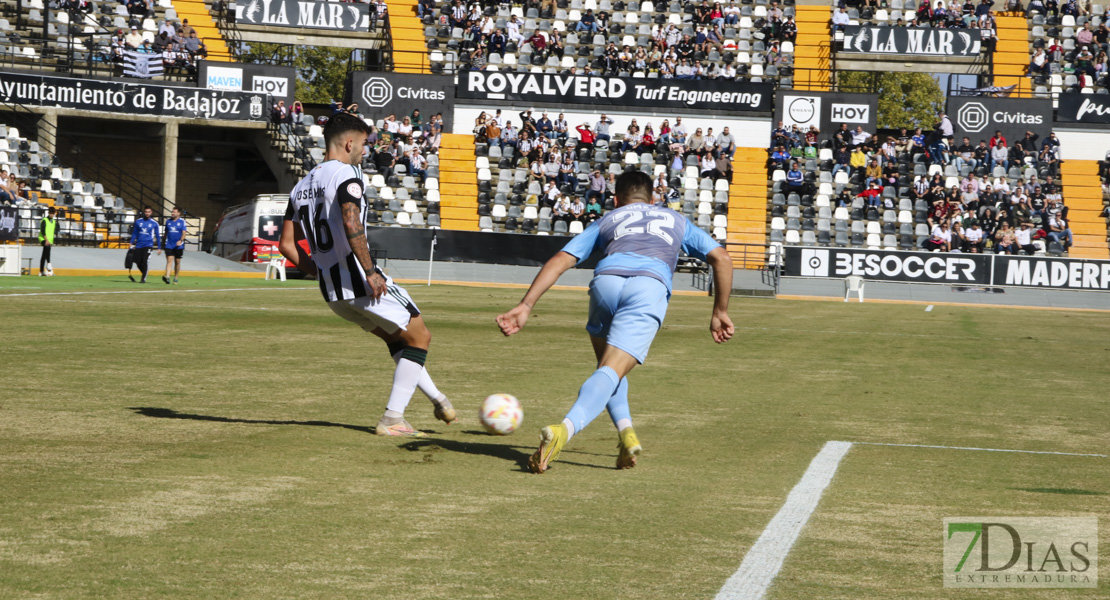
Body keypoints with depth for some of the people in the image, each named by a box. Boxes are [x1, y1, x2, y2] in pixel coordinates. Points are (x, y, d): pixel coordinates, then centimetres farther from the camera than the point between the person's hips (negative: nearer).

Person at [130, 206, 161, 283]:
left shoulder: (154, 223, 2)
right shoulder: (138, 221, 8)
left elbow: (157, 236, 8)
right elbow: (134, 233, 15)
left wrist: (159, 248, 7)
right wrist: (131, 243, 7)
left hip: (148, 244, -3)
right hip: (139, 245, 3)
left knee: (144, 261, -14)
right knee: (138, 262, 1)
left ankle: (143, 279, -6)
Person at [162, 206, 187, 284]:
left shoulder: (182, 221, 0)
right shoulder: (168, 221, 11)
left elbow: (184, 233, -7)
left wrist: (180, 241, -22)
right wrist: (163, 242, 21)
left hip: (178, 245, -1)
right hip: (169, 245, 1)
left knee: (177, 262, 7)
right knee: (169, 260, -13)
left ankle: (175, 278, 19)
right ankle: (167, 276, -26)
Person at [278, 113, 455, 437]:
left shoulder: (301, 186, 14)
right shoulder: (346, 173, -11)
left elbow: (286, 245, 14)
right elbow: (351, 222, -28)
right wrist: (370, 272, -23)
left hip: (332, 292, 8)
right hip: (363, 283, -8)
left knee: (396, 337, 26)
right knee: (419, 337, 7)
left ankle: (436, 397, 31)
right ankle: (392, 418, 2)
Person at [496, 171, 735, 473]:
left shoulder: (606, 221, 33)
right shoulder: (675, 220, 38)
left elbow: (560, 260, 21)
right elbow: (722, 259, 31)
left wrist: (526, 306, 15)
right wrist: (720, 312, 38)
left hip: (606, 279, 1)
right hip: (651, 288, -1)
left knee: (608, 365, 25)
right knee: (611, 371, -11)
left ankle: (626, 431, 2)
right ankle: (565, 429, -35)